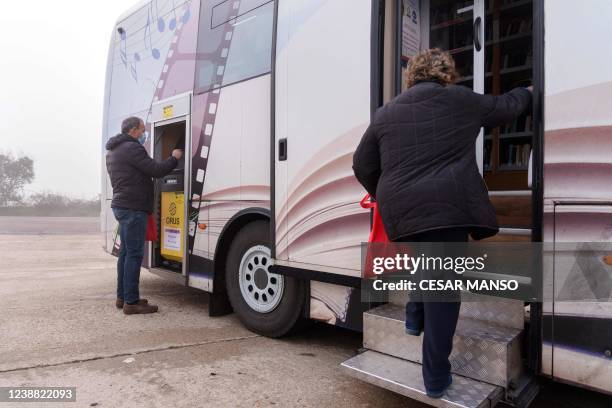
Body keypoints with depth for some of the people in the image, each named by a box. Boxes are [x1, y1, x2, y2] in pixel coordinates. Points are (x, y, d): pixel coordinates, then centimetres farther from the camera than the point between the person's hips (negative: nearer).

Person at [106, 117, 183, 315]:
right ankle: (131, 302, -4)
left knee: (126, 252, 15)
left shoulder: (113, 151, 20)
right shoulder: (132, 148, -13)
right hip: (133, 208, -11)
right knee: (135, 254, -7)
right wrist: (175, 158, -2)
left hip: (121, 206, 11)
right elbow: (157, 170, -16)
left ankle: (122, 297, 22)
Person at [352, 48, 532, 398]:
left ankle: (415, 317, 37)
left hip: (401, 211, 4)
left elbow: (362, 167, 15)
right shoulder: (460, 99, 10)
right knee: (442, 287, 3)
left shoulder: (385, 113, 15)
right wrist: (527, 92, 49)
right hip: (447, 207, -3)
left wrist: (385, 197, 31)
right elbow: (505, 107, 27)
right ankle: (436, 377, 11)